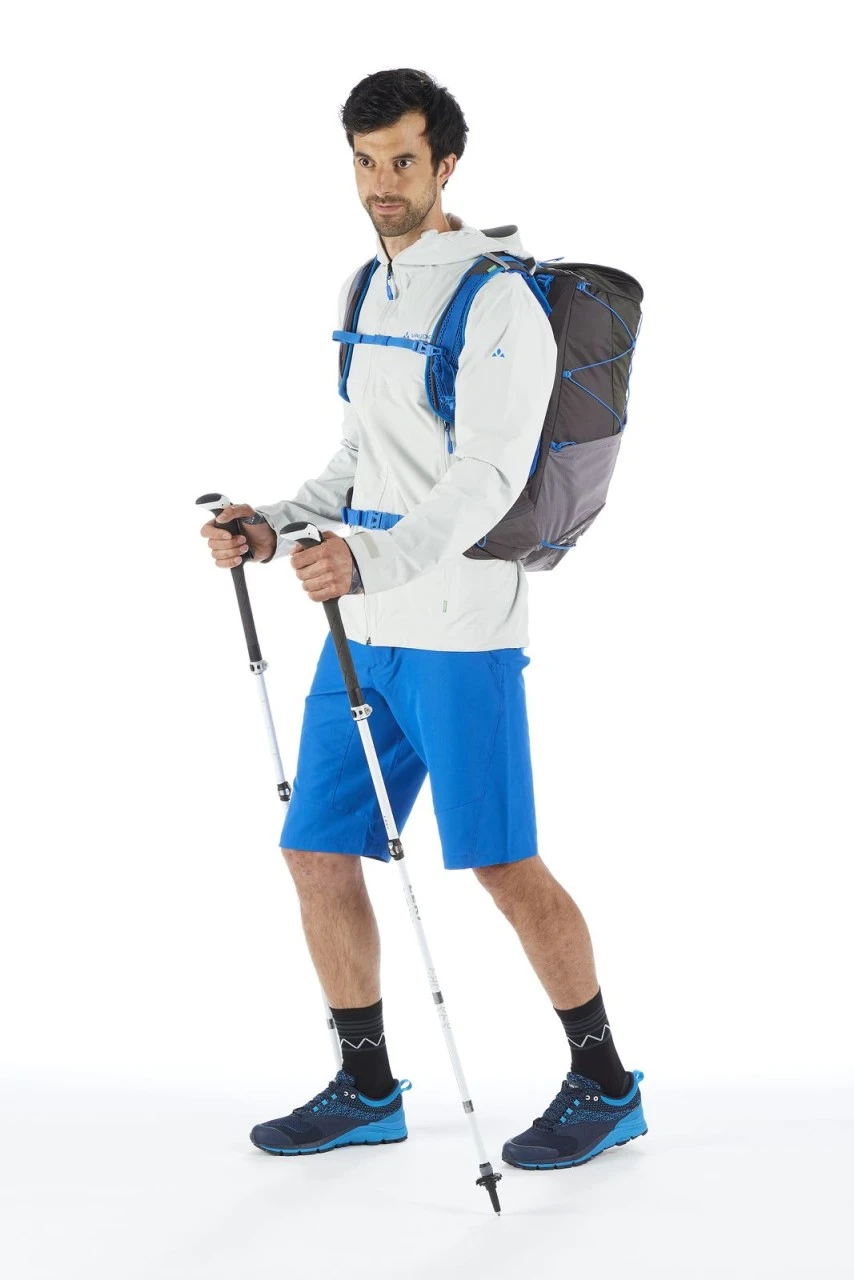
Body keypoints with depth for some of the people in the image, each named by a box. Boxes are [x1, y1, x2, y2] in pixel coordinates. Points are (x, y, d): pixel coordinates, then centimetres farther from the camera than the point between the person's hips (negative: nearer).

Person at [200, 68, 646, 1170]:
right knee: (315, 852, 8)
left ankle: (606, 1088, 11)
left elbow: (486, 477, -21)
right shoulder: (371, 292, 16)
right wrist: (275, 525, 7)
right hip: (361, 627, 8)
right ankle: (366, 1089, 22)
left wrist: (373, 560, -35)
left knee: (502, 862, -4)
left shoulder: (498, 301, -10)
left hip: (458, 629, -8)